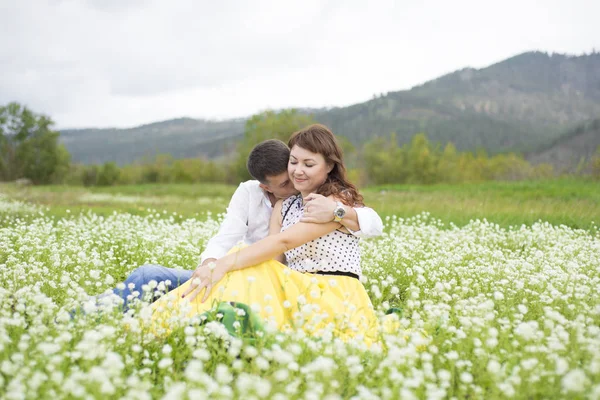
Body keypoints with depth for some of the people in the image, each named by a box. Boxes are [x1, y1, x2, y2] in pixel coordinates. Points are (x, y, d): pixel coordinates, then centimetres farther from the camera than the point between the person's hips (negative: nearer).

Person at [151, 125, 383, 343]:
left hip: (337, 302, -6)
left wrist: (223, 265, -29)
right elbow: (272, 262, 1)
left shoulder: (339, 201, -5)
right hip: (299, 295, 6)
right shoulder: (283, 207, 16)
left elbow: (284, 241, -19)